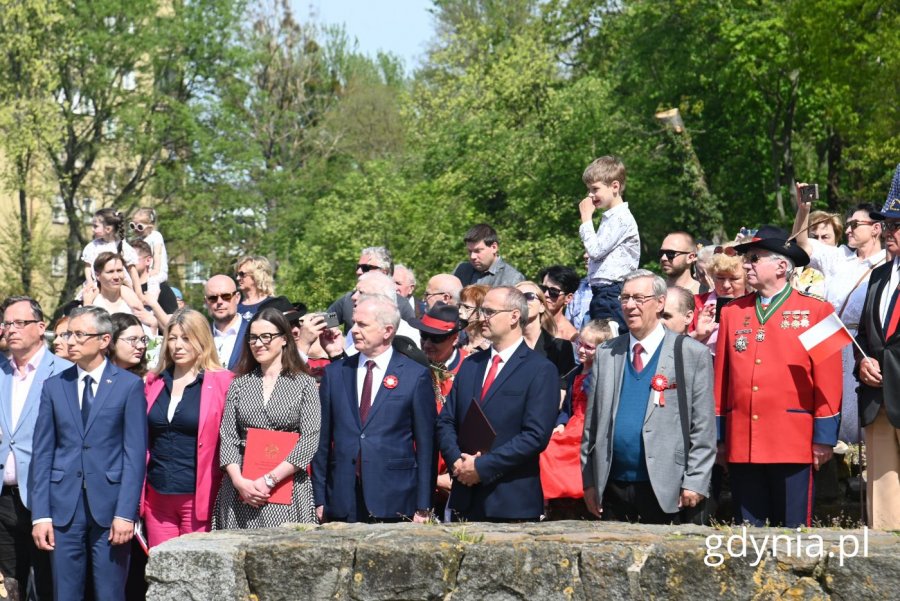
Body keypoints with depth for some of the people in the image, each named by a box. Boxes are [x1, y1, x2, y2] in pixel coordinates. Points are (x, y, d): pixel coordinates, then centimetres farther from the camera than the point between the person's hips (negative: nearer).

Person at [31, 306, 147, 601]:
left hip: (110, 507, -3)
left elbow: (135, 453, -4)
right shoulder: (54, 386, 8)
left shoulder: (129, 385, 0)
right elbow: (42, 453, 7)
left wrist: (126, 512, -11)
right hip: (64, 507, 3)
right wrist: (40, 514, -1)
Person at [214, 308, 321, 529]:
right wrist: (239, 481, -11)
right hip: (239, 489, 2)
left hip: (288, 488, -2)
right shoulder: (239, 384, 12)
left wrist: (269, 479, -12)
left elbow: (310, 440, -6)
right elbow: (227, 438, 6)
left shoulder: (304, 384, 3)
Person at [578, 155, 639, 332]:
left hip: (612, 292, -10)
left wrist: (586, 218, -9)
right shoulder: (609, 217, 18)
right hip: (601, 293, 10)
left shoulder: (621, 218, -12)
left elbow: (595, 250, -16)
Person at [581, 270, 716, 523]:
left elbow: (703, 429, -2)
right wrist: (588, 480, 6)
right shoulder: (605, 354, 12)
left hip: (664, 491, -3)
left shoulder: (692, 354, 1)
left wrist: (695, 483, -9)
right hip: (612, 487, 3)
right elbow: (592, 423, 12)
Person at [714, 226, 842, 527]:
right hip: (741, 443, 3)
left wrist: (824, 436, -5)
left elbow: (828, 378, -1)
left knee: (792, 527, -1)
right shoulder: (732, 312, 13)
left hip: (793, 443, -3)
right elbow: (721, 377, 13)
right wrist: (718, 436, 10)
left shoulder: (816, 311, 2)